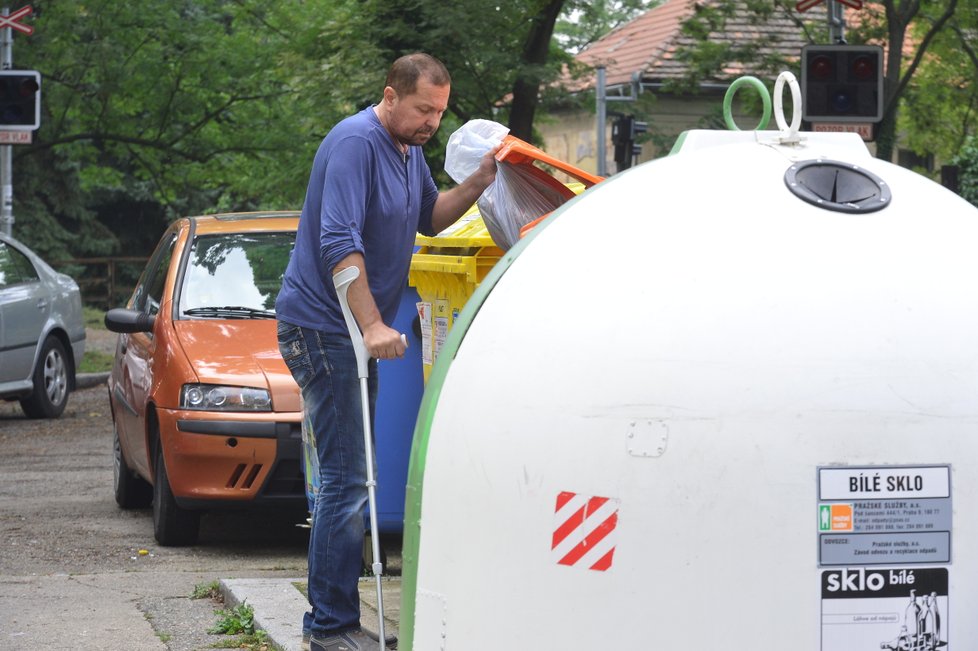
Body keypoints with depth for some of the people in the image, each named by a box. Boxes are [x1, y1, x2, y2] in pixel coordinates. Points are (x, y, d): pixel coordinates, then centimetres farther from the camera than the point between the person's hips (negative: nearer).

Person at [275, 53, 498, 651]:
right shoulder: (356, 143, -18)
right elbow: (340, 243, -26)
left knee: (351, 477, 12)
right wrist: (373, 325, -31)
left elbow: (429, 218, 25)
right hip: (325, 327, -10)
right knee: (347, 478, -11)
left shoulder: (409, 151, 11)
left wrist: (477, 185, 7)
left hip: (357, 333, 10)